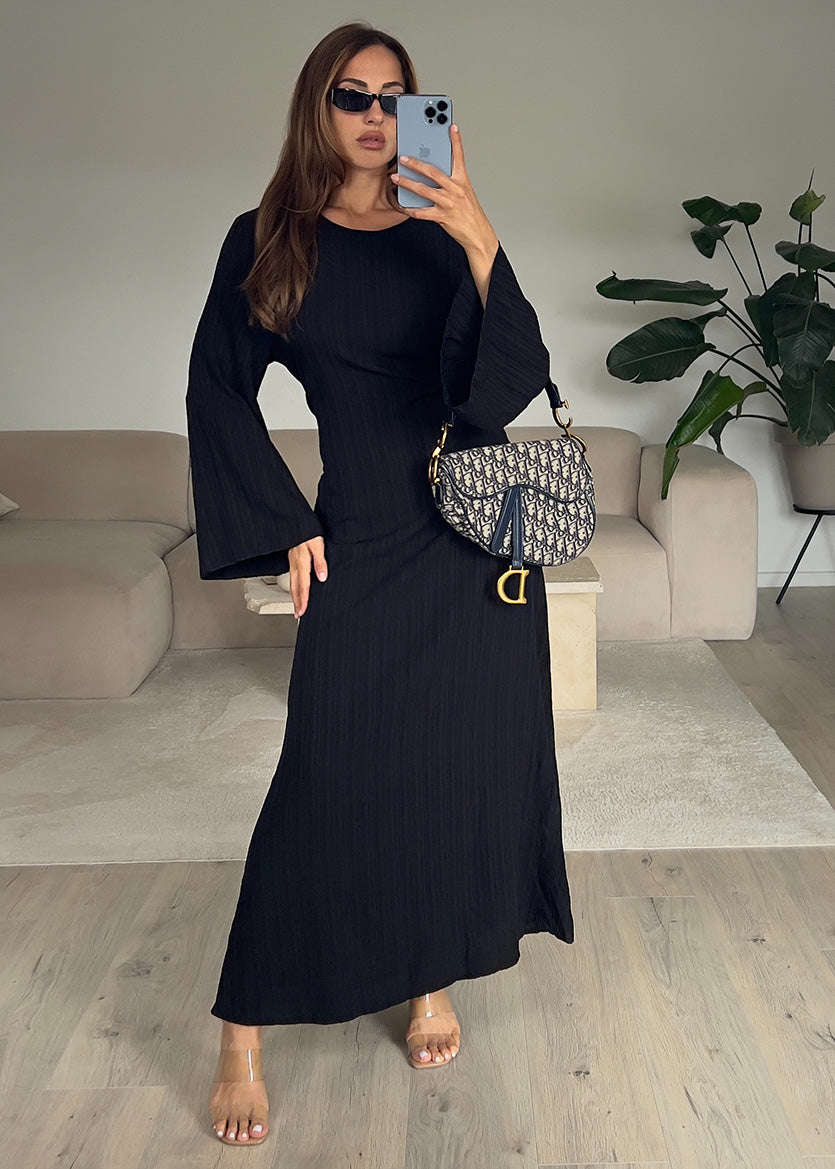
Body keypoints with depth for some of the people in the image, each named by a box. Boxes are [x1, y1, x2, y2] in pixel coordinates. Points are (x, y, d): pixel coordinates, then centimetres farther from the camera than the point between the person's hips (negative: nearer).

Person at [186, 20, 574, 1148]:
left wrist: (481, 244, -23)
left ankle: (433, 977, 28)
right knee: (331, 779, -4)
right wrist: (287, 526, -2)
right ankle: (243, 1035, 9)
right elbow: (219, 390, 4)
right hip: (362, 539, -2)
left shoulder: (443, 237, 3)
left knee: (466, 758, 6)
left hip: (476, 532, 2)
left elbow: (516, 379, -9)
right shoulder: (268, 240, 3)